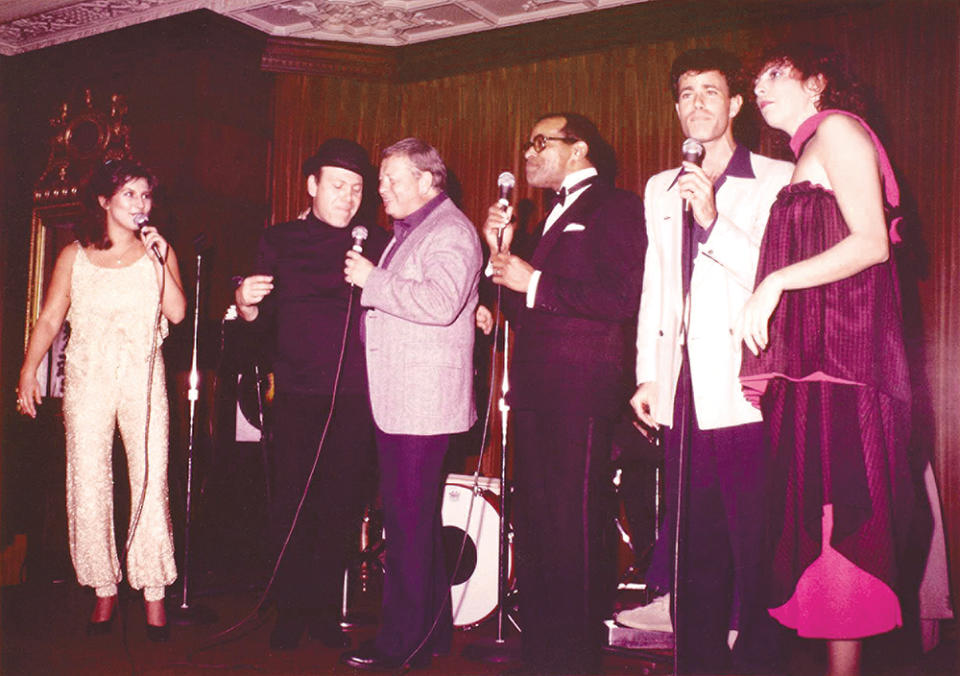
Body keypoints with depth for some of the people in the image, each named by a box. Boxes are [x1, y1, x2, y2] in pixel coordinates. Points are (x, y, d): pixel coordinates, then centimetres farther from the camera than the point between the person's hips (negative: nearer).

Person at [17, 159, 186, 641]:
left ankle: (154, 593, -2)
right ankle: (104, 590, 11)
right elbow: (49, 320, 9)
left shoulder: (158, 251, 10)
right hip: (87, 378, 1)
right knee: (88, 483, -1)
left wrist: (159, 261, -8)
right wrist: (28, 371, 1)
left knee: (151, 481, -8)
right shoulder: (75, 256, 10)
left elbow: (177, 313, -1)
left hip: (143, 377, -1)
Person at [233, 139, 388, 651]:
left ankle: (324, 609, 19)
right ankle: (291, 610, 16)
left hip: (355, 398, 0)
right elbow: (264, 321, 9)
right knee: (291, 504, 0)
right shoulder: (279, 242, 10)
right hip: (297, 396, 0)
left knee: (343, 507, 4)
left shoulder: (378, 245, 9)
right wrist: (247, 306, -12)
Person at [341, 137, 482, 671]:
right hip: (396, 400, 10)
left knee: (410, 521, -7)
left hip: (424, 402, -10)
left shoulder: (450, 231, -9)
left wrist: (372, 279, -18)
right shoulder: (407, 232, 22)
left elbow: (440, 303, -24)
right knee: (414, 519, 14)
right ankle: (432, 630, 24)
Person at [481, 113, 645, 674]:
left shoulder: (616, 207, -3)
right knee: (536, 528, 14)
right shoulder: (552, 217, 23)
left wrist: (534, 282, -14)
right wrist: (503, 252, 8)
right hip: (538, 391, 9)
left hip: (582, 391, -9)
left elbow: (624, 297, -18)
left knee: (575, 531, -6)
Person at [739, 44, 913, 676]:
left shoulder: (837, 128, 0)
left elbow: (873, 243, -13)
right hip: (810, 359, 9)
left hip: (838, 355, -9)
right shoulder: (809, 157, 27)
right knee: (814, 515, 5)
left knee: (834, 517, -10)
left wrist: (775, 283, -17)